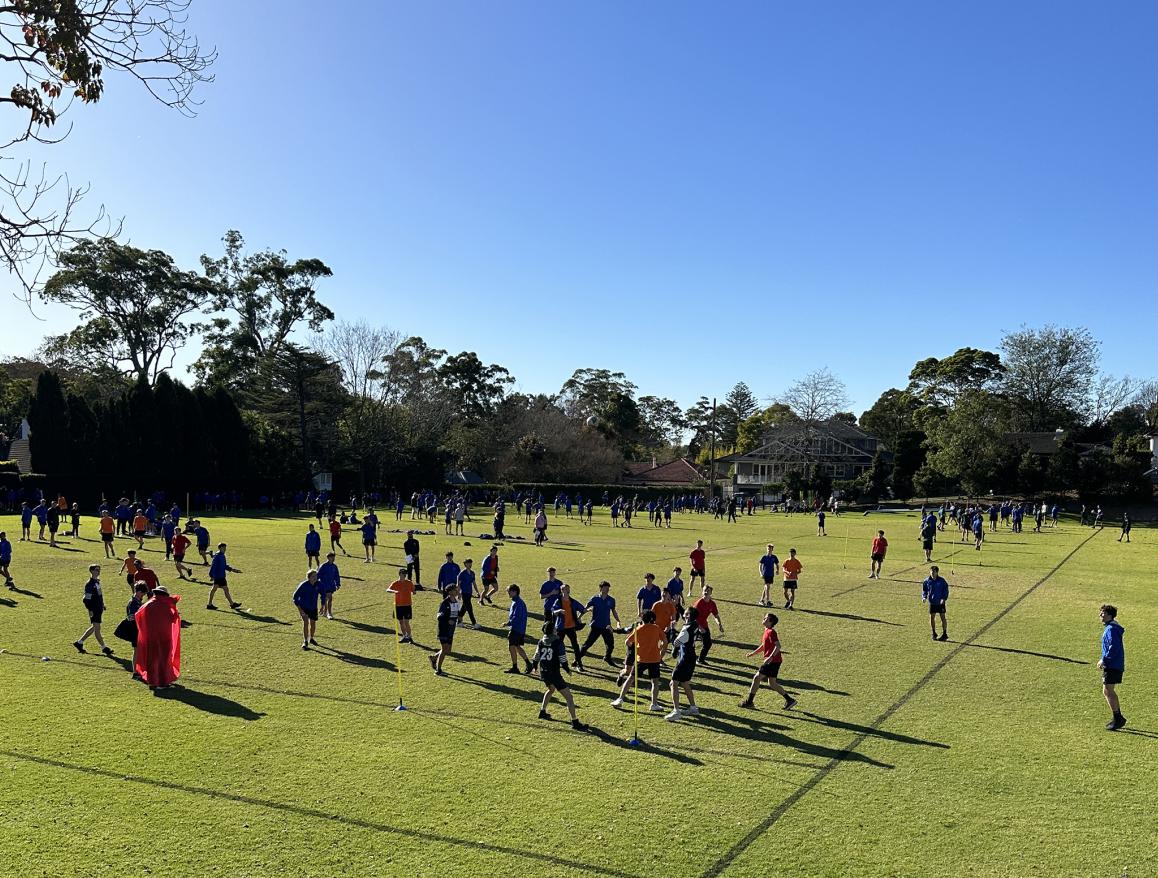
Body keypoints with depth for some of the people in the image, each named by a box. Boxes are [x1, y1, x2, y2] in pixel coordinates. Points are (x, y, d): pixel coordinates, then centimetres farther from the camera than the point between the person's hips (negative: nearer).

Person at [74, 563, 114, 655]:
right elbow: (86, 599, -17)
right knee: (97, 628, -3)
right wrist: (90, 610, -19)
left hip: (99, 609, 9)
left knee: (94, 627, 16)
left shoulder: (97, 581, 12)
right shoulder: (89, 584, -15)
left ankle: (79, 643, 27)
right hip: (94, 610, -9)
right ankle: (104, 647, 0)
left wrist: (102, 605, 22)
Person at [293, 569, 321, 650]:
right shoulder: (303, 585, -23)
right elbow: (295, 596, -17)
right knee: (305, 622, -19)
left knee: (313, 623, 11)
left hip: (313, 608, 4)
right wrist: (299, 608, -22)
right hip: (304, 607, -4)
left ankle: (311, 638, 37)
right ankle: (305, 642, -11)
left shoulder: (318, 584, -11)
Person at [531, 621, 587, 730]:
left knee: (551, 689, 37)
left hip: (543, 673, 7)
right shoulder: (558, 643, -13)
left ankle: (542, 712, 43)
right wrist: (567, 669, 4)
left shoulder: (541, 642, 4)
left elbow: (536, 657, 13)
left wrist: (534, 666, 31)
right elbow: (562, 660, -12)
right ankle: (575, 722, -8)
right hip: (554, 673, -7)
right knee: (568, 697, -4)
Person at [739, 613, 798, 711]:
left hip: (773, 661, -10)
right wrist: (753, 653, 21)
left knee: (757, 678, -5)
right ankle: (789, 700, 18)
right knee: (772, 684, 14)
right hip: (774, 661, 10)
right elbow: (764, 646, 26)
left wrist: (771, 657, -32)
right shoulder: (767, 631, 14)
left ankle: (749, 701, 3)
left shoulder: (771, 632, -15)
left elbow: (778, 646, -25)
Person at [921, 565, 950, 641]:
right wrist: (924, 597, -8)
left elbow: (946, 590, -5)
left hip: (940, 602, -2)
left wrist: (944, 598, -19)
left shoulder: (941, 580, -11)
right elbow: (924, 589, 8)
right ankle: (934, 633, 19)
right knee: (932, 618, 4)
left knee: (942, 617, 0)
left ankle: (945, 634, 11)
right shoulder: (927, 581, -3)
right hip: (932, 602, 2)